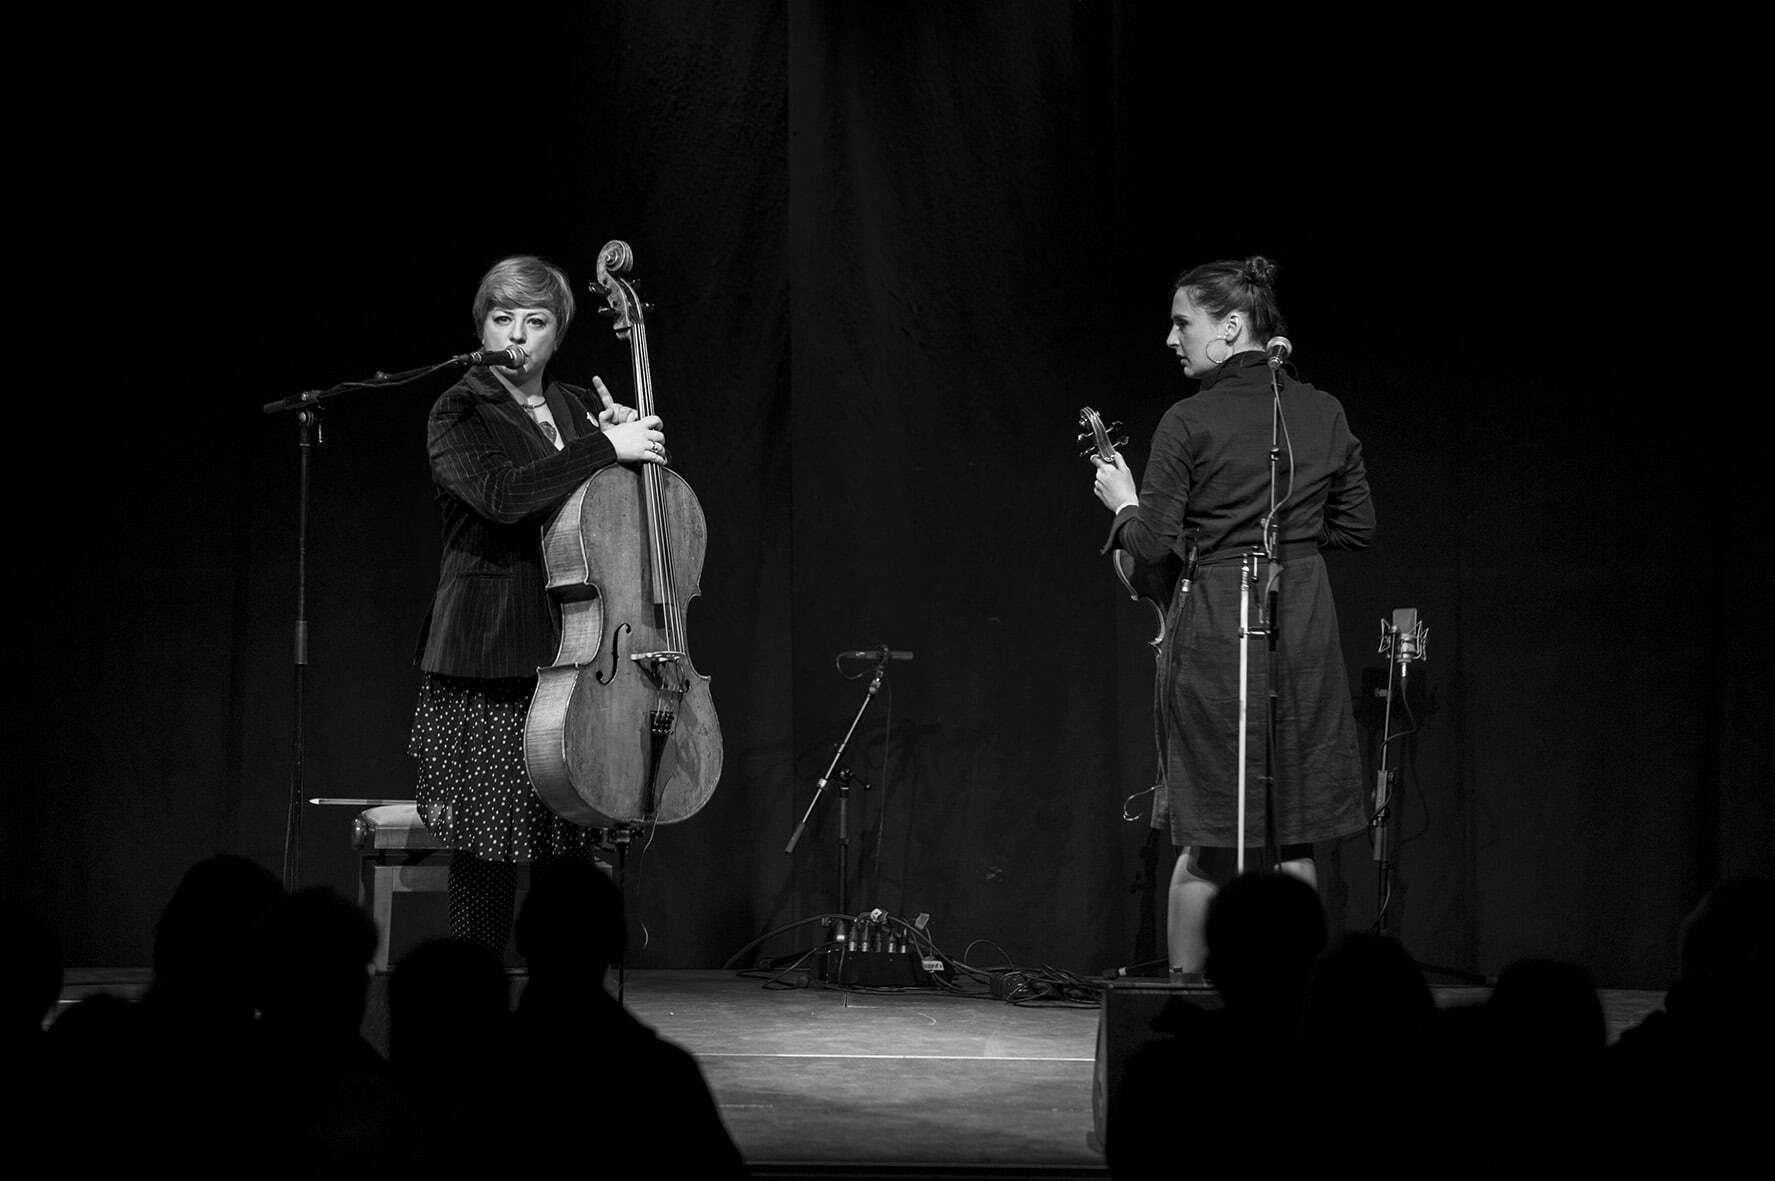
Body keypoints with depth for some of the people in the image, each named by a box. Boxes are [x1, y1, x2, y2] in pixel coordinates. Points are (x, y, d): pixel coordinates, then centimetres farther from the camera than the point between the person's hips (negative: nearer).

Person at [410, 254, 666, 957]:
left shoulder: (577, 409, 16)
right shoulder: (460, 413, -1)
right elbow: (500, 495, -20)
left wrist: (634, 443, 3)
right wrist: (603, 447, -19)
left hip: (574, 648, 5)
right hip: (488, 660, -5)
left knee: (574, 842, 2)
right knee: (489, 843, -6)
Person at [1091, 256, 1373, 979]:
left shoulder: (1190, 424, -9)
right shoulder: (1324, 414, 5)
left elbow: (1154, 546, -9)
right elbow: (1356, 527, 11)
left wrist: (1125, 504, 10)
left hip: (1214, 632, -3)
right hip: (1304, 628, 4)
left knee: (1206, 841, 4)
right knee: (1291, 839, 8)